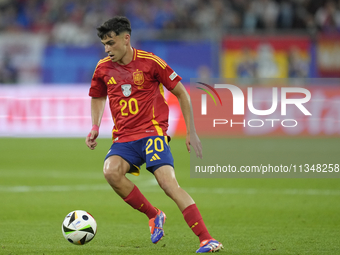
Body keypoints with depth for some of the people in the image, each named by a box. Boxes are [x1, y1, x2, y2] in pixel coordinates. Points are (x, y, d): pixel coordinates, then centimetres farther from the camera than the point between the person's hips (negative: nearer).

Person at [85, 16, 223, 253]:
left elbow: (181, 93, 3)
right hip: (124, 137, 4)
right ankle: (154, 215, -6)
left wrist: (191, 132, 1)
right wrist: (95, 128, 10)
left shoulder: (150, 62, -6)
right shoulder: (103, 68, 7)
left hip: (152, 132, -4)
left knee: (168, 182, -23)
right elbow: (98, 97, 27)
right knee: (111, 171, -27)